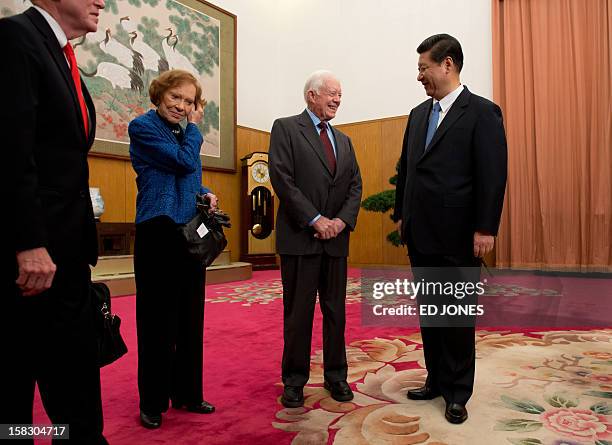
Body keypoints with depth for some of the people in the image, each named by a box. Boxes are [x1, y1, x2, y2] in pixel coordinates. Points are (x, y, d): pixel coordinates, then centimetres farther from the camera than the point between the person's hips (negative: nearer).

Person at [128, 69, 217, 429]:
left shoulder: (183, 133, 16)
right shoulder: (143, 127, -4)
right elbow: (185, 162, -14)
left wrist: (208, 195, 1)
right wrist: (194, 128, 1)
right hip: (159, 233, -7)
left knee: (191, 317, 11)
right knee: (158, 318, 1)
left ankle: (187, 392, 25)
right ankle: (153, 401, 17)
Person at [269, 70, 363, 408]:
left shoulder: (343, 141, 19)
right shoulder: (285, 128, 1)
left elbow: (355, 186, 12)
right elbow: (282, 179, -10)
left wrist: (342, 220, -6)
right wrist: (315, 220, -14)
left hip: (335, 238, 5)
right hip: (300, 237, -5)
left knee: (336, 311, 11)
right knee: (298, 313, 3)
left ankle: (336, 376, 25)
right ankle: (294, 380, 18)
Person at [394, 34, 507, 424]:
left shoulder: (482, 112, -6)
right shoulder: (418, 114, 14)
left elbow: (494, 174, -12)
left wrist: (485, 229, -16)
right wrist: (401, 214, 13)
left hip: (457, 236, -6)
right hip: (420, 235, 7)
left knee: (458, 315, 6)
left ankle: (458, 392, 22)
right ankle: (436, 380, 29)